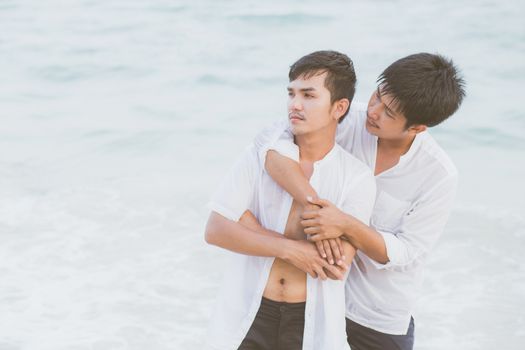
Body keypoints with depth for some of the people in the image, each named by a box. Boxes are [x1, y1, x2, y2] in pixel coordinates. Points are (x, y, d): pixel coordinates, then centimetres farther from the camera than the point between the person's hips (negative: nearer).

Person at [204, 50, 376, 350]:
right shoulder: (261, 156, -4)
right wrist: (291, 248, -20)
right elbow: (216, 230, -11)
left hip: (312, 324, -1)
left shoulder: (357, 178, -9)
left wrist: (248, 223, -14)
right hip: (248, 316, 1)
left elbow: (338, 268, -18)